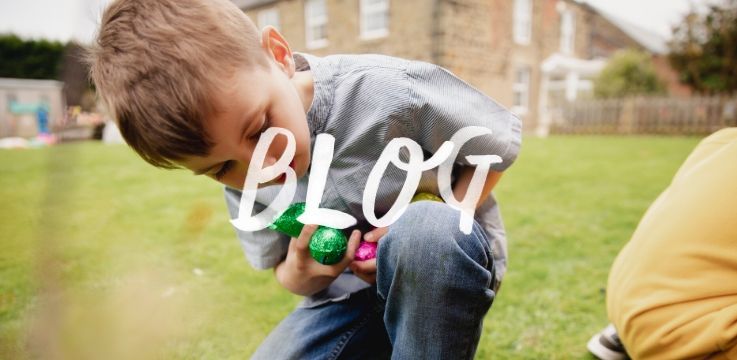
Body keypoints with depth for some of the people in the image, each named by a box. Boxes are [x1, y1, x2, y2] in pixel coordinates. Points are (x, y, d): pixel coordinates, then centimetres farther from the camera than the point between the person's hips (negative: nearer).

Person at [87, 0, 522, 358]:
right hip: (352, 290, 4)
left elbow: (502, 141, -11)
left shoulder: (390, 90, -26)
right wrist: (301, 274, -21)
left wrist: (431, 229, -24)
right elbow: (286, 273, 4)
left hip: (452, 260, -3)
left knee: (424, 233, -38)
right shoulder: (239, 178, -9)